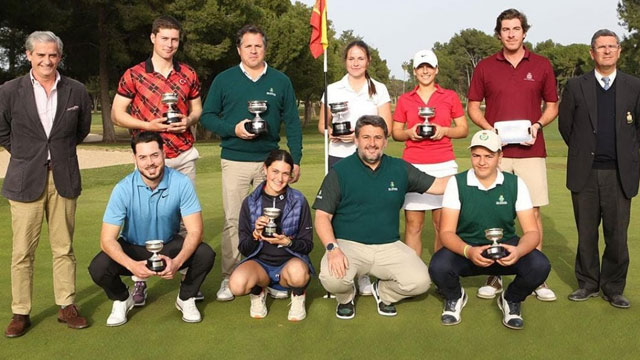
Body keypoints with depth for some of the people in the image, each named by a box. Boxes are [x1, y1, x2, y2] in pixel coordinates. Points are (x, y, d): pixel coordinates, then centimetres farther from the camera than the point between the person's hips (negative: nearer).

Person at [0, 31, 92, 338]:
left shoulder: (76, 91, 2)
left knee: (64, 248, 8)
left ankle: (67, 306, 20)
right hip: (26, 180, -1)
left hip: (64, 178, 1)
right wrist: (25, 155, 10)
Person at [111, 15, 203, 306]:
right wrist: (148, 125, -14)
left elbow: (197, 109, 16)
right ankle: (139, 280, 7)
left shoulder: (188, 75, 9)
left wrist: (189, 121, -7)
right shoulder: (133, 75, 0)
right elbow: (117, 114, 1)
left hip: (184, 155, 2)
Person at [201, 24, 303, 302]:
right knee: (233, 221, 1)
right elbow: (207, 116, 4)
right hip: (234, 161, -1)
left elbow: (292, 123, 8)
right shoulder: (224, 80, 5)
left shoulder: (280, 81, 8)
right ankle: (229, 278, 9)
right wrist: (233, 129, -13)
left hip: (270, 160, 1)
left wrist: (295, 159, 2)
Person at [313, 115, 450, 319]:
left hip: (389, 246, 3)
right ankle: (345, 298, 9)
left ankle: (383, 292, 16)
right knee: (332, 279, -32)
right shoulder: (340, 172, -2)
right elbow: (322, 216, -6)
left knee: (420, 281, -19)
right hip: (349, 244, -3)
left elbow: (438, 185, 9)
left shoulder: (400, 169, 8)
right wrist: (332, 248, -22)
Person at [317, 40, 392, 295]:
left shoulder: (379, 89, 8)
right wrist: (331, 131, -10)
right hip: (338, 158, 1)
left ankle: (365, 274, 7)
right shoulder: (333, 90, 11)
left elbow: (386, 126, 1)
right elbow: (322, 124, 13)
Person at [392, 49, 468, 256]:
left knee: (442, 223, -2)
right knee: (413, 224, -2)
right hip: (413, 166, 1)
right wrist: (409, 133, -7)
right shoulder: (405, 99, 12)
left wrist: (444, 130, -7)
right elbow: (395, 133, 14)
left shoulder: (450, 97, 10)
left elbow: (464, 129, 11)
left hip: (444, 165, 0)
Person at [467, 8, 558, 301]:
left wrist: (537, 125, -8)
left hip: (531, 151, 0)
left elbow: (552, 106, 12)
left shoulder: (542, 65, 7)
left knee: (533, 212, 0)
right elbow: (473, 107, 9)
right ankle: (494, 276, 13)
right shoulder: (485, 67, 6)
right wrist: (490, 129, -9)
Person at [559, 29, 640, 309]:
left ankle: (613, 288, 16)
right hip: (585, 173, 0)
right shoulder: (576, 86, 3)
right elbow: (565, 124, 9)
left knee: (617, 234, 3)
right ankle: (588, 284, 21)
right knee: (586, 233, 8)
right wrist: (582, 151, 11)